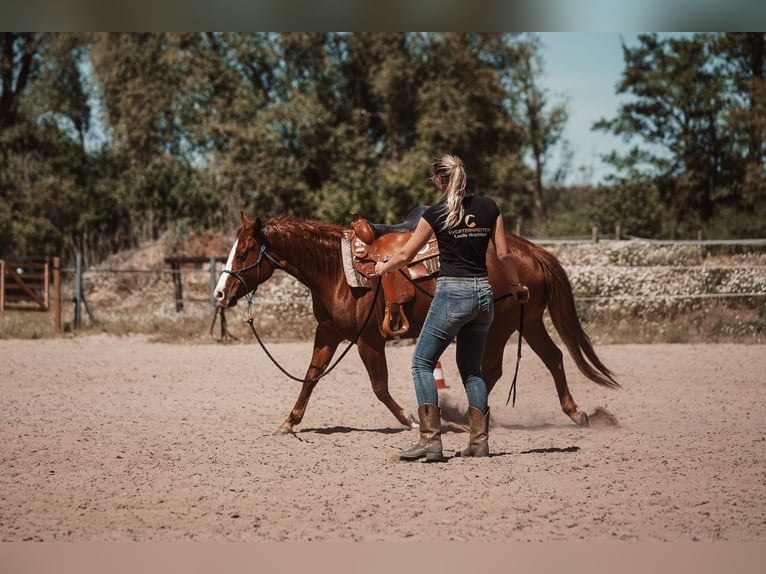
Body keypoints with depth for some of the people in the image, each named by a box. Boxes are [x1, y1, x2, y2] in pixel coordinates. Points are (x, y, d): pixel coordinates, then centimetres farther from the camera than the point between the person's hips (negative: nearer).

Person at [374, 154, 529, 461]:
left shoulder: (436, 213, -5)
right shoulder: (489, 208, 6)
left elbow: (405, 255, 4)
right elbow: (504, 254, 7)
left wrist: (382, 268, 24)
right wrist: (517, 286, 23)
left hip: (452, 293, -5)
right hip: (483, 294, 5)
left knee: (422, 363, 2)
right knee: (471, 368, 17)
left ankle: (430, 440, -9)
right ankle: (480, 440, 10)